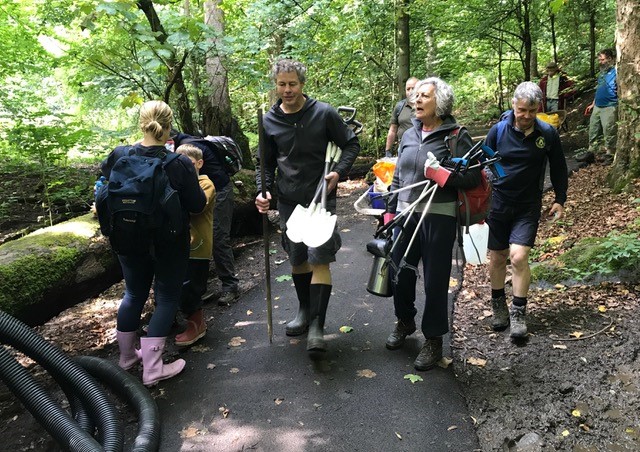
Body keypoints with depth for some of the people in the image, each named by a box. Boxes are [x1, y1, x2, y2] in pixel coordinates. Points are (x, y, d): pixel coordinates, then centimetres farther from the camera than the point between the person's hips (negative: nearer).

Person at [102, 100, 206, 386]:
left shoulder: (119, 156, -11)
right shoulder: (180, 164, -20)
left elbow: (104, 184, 10)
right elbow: (197, 205, -10)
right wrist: (193, 183, 7)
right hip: (169, 244, -4)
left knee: (134, 294, 21)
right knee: (167, 298, 10)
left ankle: (127, 356, 36)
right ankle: (152, 368, 10)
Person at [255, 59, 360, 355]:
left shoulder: (324, 113, -7)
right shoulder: (269, 121, 1)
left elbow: (351, 144, 2)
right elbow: (266, 164, 10)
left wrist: (339, 172, -13)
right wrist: (263, 191, -6)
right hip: (288, 201, 4)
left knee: (320, 260, -9)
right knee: (297, 259, 16)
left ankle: (317, 325, -2)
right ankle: (304, 309, 37)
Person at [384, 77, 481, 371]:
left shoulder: (455, 136, -5)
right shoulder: (409, 136, 12)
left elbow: (473, 177, -8)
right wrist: (390, 211, 15)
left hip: (438, 217, -5)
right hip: (407, 215, 6)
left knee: (435, 280, 2)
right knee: (399, 272, 12)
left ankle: (433, 340, 19)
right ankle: (405, 321, 38)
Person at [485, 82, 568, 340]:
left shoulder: (548, 134, -4)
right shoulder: (498, 130, -6)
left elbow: (558, 169, 8)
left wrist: (560, 200, 5)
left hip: (528, 207, -1)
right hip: (497, 203, 1)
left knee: (519, 257, -13)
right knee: (497, 258, 9)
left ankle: (519, 312, 4)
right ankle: (498, 305, 30)